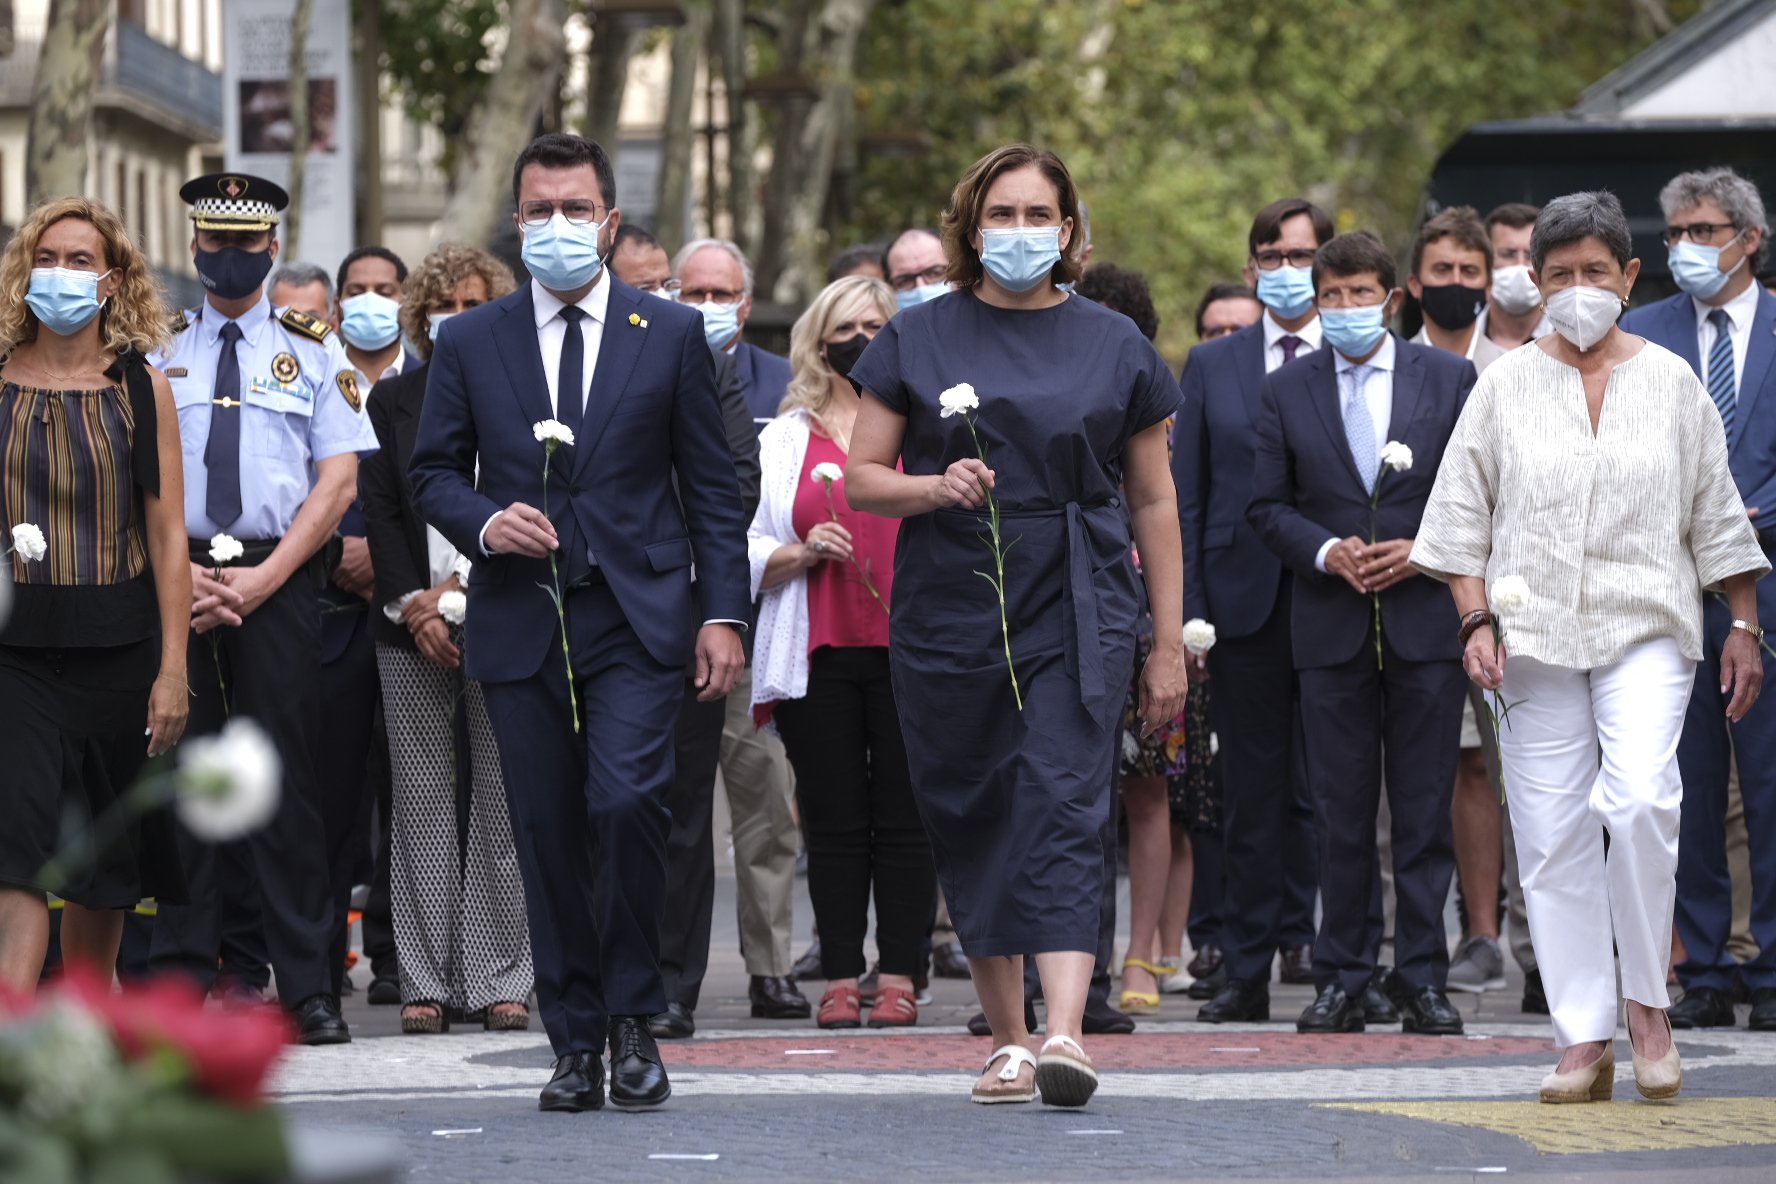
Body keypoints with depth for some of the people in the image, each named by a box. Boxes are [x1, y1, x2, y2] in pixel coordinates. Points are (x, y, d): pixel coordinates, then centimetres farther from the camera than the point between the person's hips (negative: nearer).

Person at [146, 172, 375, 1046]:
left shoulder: (312, 352, 10)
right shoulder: (158, 351, 12)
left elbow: (339, 481, 3)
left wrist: (260, 579, -7)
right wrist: (177, 572, -9)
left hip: (280, 578, -1)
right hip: (175, 574, 1)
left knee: (286, 777, -3)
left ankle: (309, 989, 0)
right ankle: (176, 981, 5)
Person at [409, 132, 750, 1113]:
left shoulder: (672, 335, 7)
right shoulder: (468, 343, 9)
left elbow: (711, 486, 7)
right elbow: (432, 473, 12)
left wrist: (724, 611, -1)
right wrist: (485, 521, -9)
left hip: (636, 617, -2)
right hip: (519, 621, 2)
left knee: (626, 802, -19)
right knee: (546, 837, 2)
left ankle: (633, 1018, -2)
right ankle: (576, 1043, 11)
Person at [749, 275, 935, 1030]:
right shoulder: (784, 437, 13)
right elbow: (746, 554, 11)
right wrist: (801, 554, -8)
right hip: (817, 654, 1)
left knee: (905, 819, -3)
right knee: (832, 820, 1)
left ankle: (899, 976, 0)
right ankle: (840, 979, 4)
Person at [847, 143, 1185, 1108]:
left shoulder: (1114, 345, 8)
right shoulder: (916, 338, 7)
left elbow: (1153, 500, 11)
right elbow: (860, 478, 7)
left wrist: (1169, 643, 8)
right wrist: (937, 486, -14)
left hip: (1076, 611, -2)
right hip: (948, 607, 2)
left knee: (1064, 809, -15)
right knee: (969, 820, 4)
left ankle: (1065, 1032, -26)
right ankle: (1007, 1037, 15)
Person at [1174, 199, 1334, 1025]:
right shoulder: (1212, 367, 12)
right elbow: (1185, 497, 9)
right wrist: (1188, 613, 1)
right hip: (1245, 606, 2)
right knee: (1252, 794, 5)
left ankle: (1329, 948, 3)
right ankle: (1246, 970, 9)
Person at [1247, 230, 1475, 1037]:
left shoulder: (1449, 379, 5)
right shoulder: (1287, 389, 8)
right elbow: (1267, 506, 7)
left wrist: (1423, 551, -10)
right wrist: (1326, 551, -10)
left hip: (1426, 617, -1)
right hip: (1331, 629, 1)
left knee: (1424, 811, 0)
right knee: (1341, 813, 3)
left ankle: (1423, 980, 5)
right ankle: (1342, 979, 8)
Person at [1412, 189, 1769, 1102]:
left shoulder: (1672, 382, 8)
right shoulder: (1507, 385, 8)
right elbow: (1465, 512, 8)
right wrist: (1477, 621, -2)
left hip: (1646, 626, -1)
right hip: (1535, 634, 1)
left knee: (1640, 802, -22)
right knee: (1553, 834, -2)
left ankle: (1646, 1002, -4)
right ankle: (1584, 1041, 2)